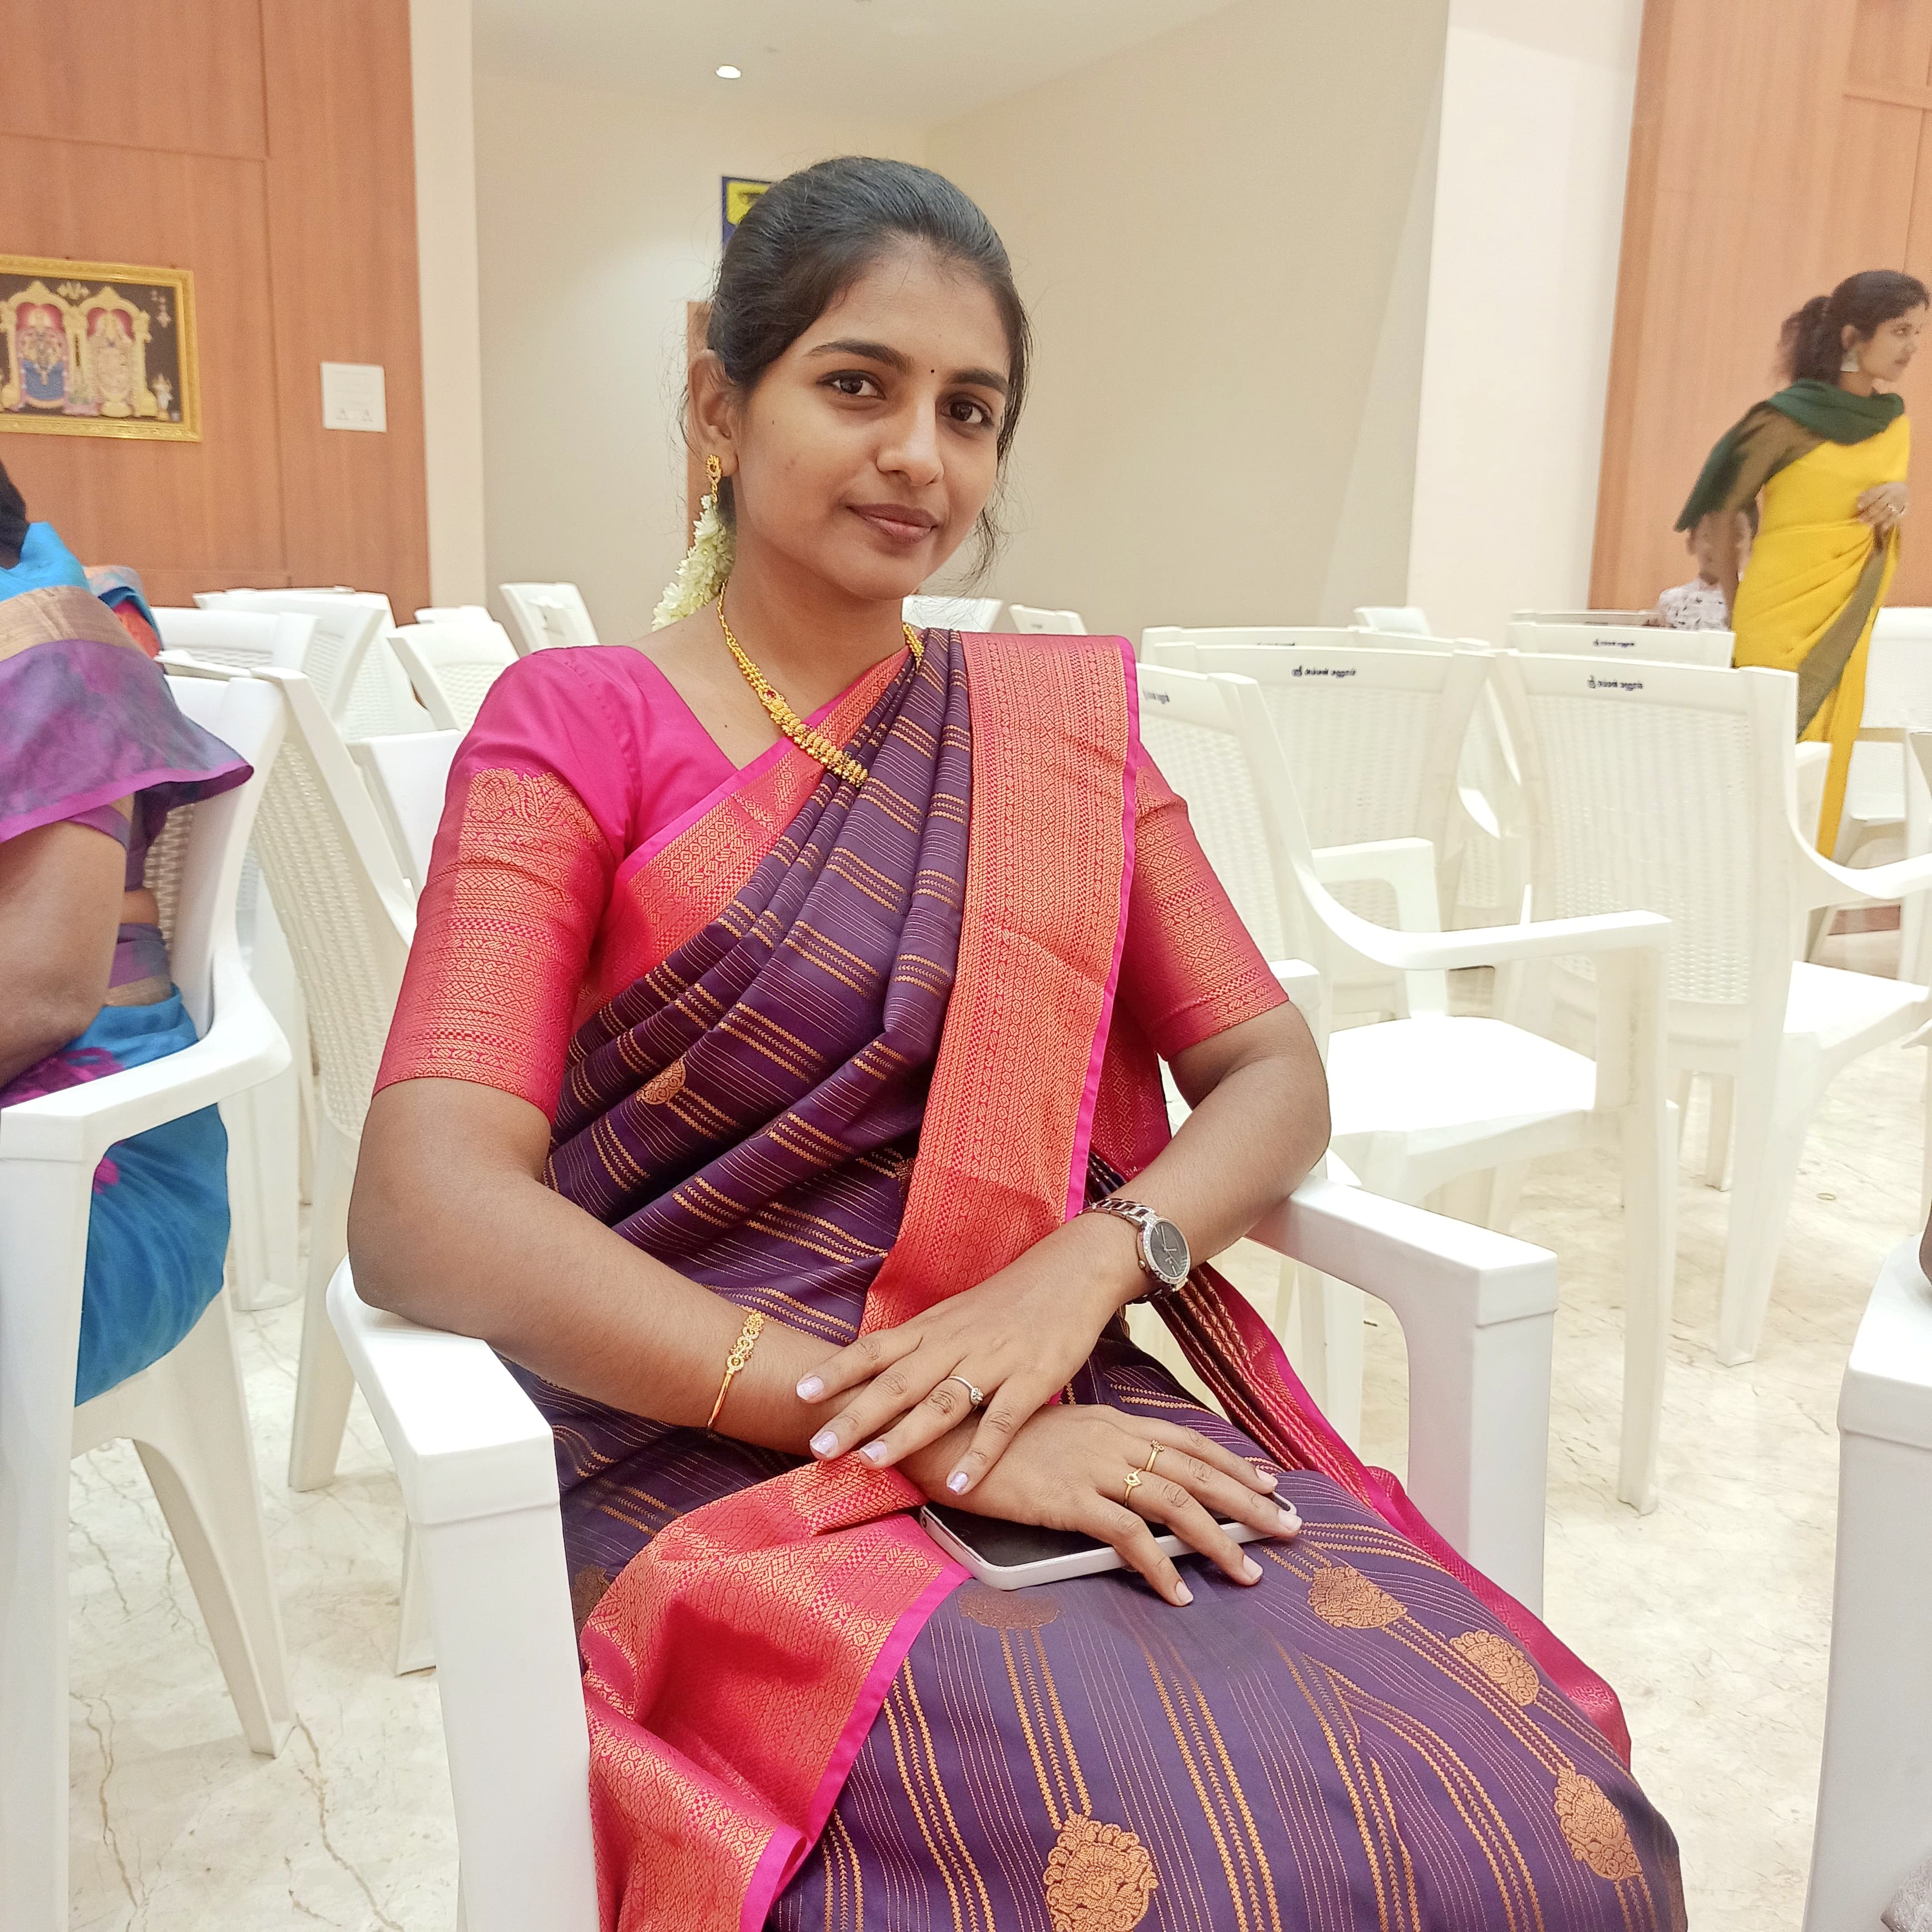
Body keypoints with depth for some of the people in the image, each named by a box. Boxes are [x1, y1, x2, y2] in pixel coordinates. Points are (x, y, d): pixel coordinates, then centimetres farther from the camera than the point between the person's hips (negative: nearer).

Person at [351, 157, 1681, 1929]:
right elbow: (424, 1213, -13)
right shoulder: (576, 726, -1)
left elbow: (1274, 1075, 9)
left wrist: (1087, 1267, -13)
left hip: (1070, 1412, 4)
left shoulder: (1059, 722, 12)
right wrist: (910, 1430, -19)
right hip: (718, 1443, -3)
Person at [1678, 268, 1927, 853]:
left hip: (1849, 623, 6)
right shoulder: (1789, 417, -7)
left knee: (1826, 772, 7)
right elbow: (1719, 512, -2)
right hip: (1783, 617, -6)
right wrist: (1736, 607, -1)